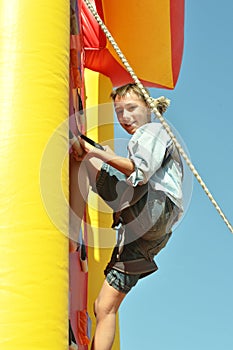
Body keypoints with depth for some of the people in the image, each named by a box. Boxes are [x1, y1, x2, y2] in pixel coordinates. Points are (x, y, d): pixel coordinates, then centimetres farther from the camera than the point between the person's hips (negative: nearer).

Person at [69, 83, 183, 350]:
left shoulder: (153, 131, 11)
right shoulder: (138, 143, 39)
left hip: (156, 212, -9)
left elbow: (141, 171, -12)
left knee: (78, 156, -16)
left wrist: (101, 155, -25)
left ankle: (72, 230, -27)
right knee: (105, 306, 2)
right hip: (138, 233, 9)